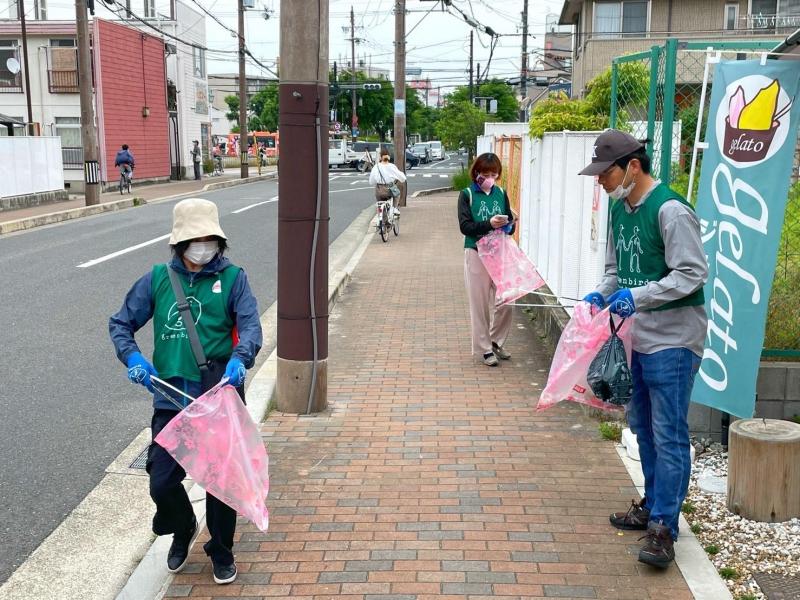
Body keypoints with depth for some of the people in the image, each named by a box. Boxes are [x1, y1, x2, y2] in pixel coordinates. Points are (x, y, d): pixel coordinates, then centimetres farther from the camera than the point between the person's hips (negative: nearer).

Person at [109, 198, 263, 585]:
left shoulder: (232, 277, 0)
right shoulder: (158, 279, 6)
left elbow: (250, 325, -11)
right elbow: (120, 323, 11)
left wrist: (239, 358, -31)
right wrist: (132, 358, -8)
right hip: (171, 399, 2)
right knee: (161, 482, 2)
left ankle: (221, 552, 34)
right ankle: (183, 531, 37)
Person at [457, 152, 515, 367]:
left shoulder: (501, 193, 8)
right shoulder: (467, 194, -2)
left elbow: (510, 224, 12)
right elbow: (465, 226, -11)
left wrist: (508, 225, -12)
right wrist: (489, 224, -25)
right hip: (476, 253, -3)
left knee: (505, 301, 3)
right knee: (479, 303, 2)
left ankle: (496, 341, 25)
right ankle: (483, 348, 15)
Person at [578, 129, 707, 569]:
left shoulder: (670, 210, -17)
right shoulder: (619, 209, 10)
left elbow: (693, 273, -19)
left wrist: (638, 296, -26)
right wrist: (602, 295, 0)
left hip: (673, 341, -9)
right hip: (637, 338, 9)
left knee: (669, 435, -5)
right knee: (643, 426, 18)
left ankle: (663, 527, 2)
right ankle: (652, 505, 32)